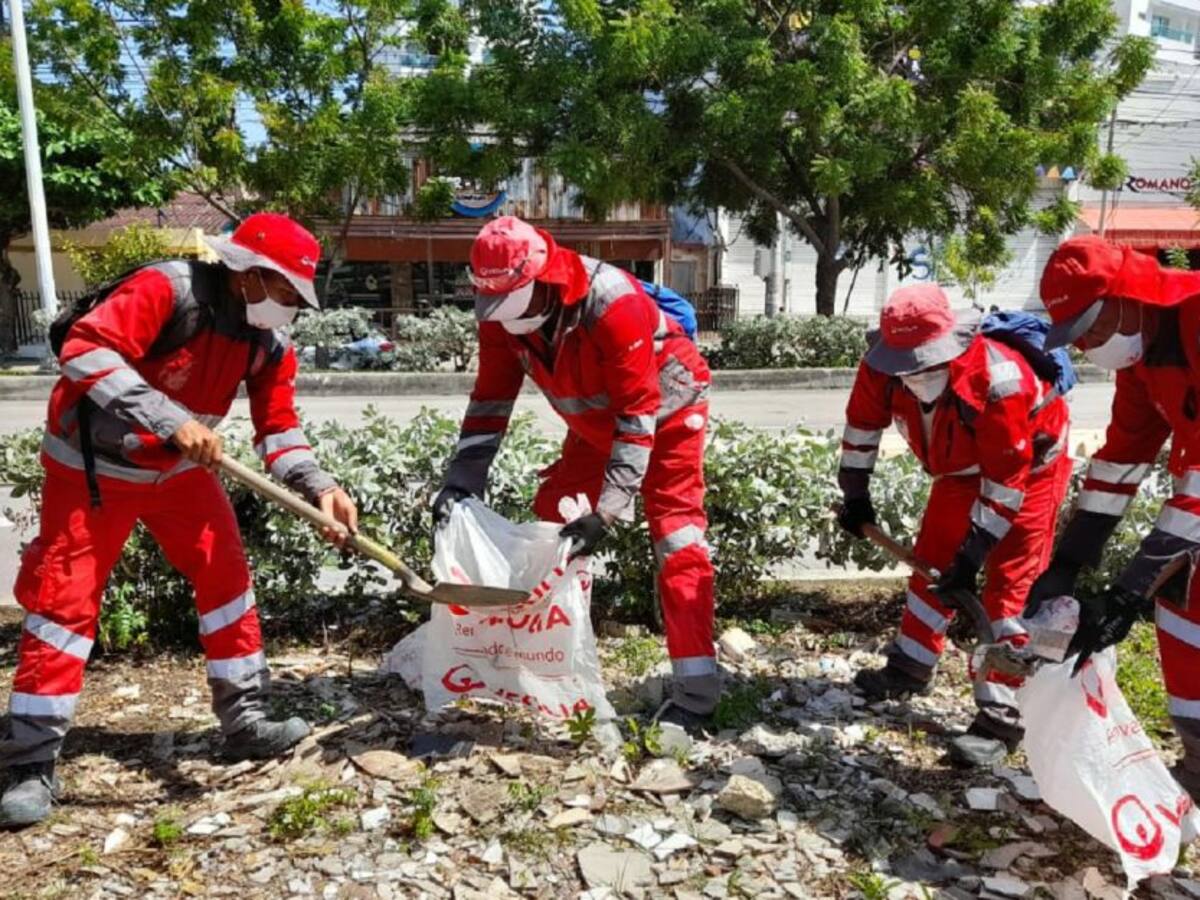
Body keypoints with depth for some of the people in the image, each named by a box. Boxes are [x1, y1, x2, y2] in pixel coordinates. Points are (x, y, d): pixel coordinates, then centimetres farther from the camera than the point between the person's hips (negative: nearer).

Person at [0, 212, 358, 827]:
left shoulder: (268, 344, -7)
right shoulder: (166, 289, -27)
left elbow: (279, 431, -6)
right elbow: (84, 350, -35)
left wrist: (317, 486, -24)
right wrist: (170, 421, -44)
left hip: (179, 470, 6)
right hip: (92, 466, -6)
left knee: (226, 576, 3)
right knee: (65, 599, -4)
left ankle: (245, 720, 14)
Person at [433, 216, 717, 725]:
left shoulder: (612, 303, -37)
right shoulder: (501, 313, -17)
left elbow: (639, 413, -34)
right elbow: (490, 398, -10)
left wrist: (606, 513, -37)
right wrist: (462, 480, -21)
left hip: (664, 410, -7)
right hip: (594, 421, 7)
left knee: (676, 536, -15)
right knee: (549, 517, 6)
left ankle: (695, 688, -12)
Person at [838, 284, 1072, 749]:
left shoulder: (999, 378, -39)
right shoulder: (882, 368, -23)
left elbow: (1006, 478, -32)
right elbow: (862, 423, -3)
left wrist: (972, 553, -30)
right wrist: (855, 493, 3)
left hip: (1028, 467, -6)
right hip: (962, 467, 6)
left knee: (1010, 584, -11)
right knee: (932, 561, 11)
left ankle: (1001, 710, -5)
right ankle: (910, 668, 27)